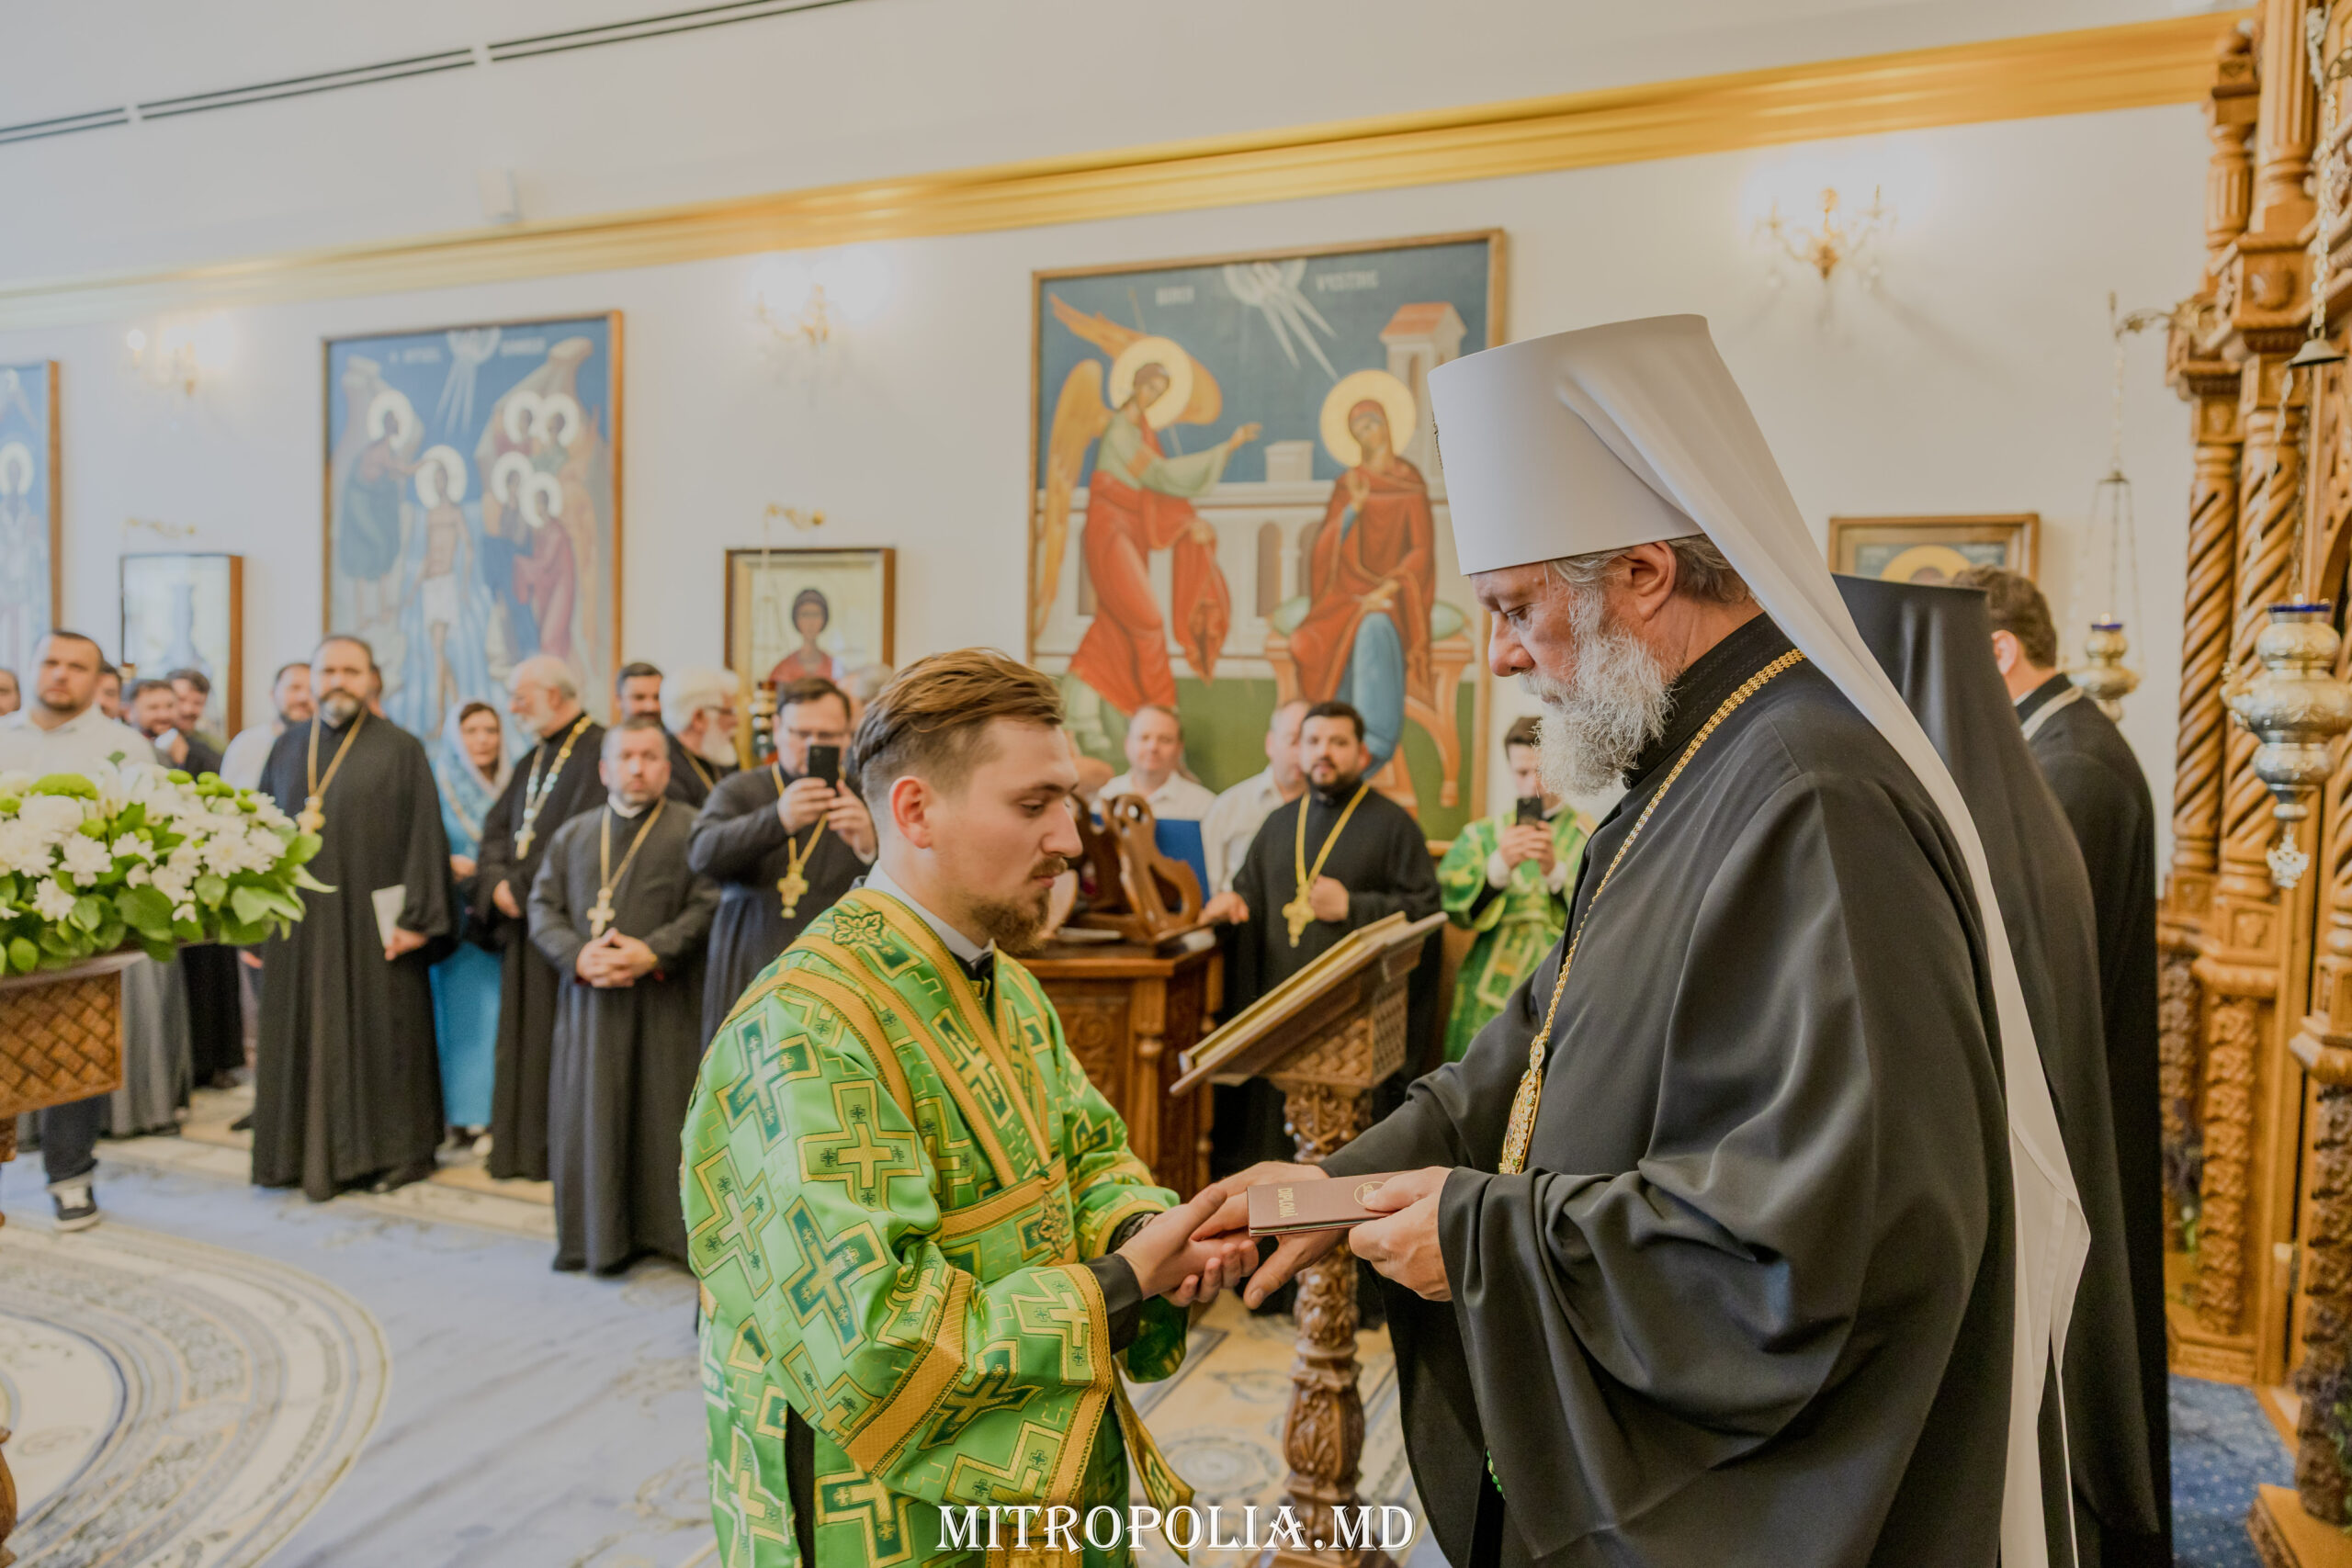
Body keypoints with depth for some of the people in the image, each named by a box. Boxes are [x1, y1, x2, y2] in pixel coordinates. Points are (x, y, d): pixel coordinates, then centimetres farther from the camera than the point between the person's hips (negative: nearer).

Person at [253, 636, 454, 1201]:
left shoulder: (400, 749, -3)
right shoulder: (287, 748, 11)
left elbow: (423, 836, -7)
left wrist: (416, 918, -13)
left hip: (370, 920, -4)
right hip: (298, 924, 4)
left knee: (379, 1033, 2)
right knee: (303, 1038, 9)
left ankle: (395, 1152, 15)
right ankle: (310, 1152, 22)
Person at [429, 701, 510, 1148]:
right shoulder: (437, 787, 3)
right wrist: (446, 864, -16)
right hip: (460, 920, -2)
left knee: (505, 1013, -2)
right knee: (464, 1012, -2)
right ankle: (469, 1115, 5)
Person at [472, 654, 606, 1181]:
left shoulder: (598, 750, -10)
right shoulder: (531, 760, 18)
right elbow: (496, 828, 13)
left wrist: (521, 886, -12)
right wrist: (497, 884, -5)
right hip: (523, 920, 8)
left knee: (562, 1041, -3)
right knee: (523, 1039, 12)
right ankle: (523, 1146, 20)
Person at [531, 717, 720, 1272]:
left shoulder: (690, 830, 2)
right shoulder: (573, 834, 15)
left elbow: (707, 906, -6)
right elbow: (543, 905, 10)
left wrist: (652, 953, -18)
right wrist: (578, 955, -8)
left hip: (663, 1000, -3)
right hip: (589, 999, 4)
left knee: (662, 1113, -1)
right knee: (590, 1116, 5)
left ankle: (666, 1228, 10)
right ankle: (597, 1235, 17)